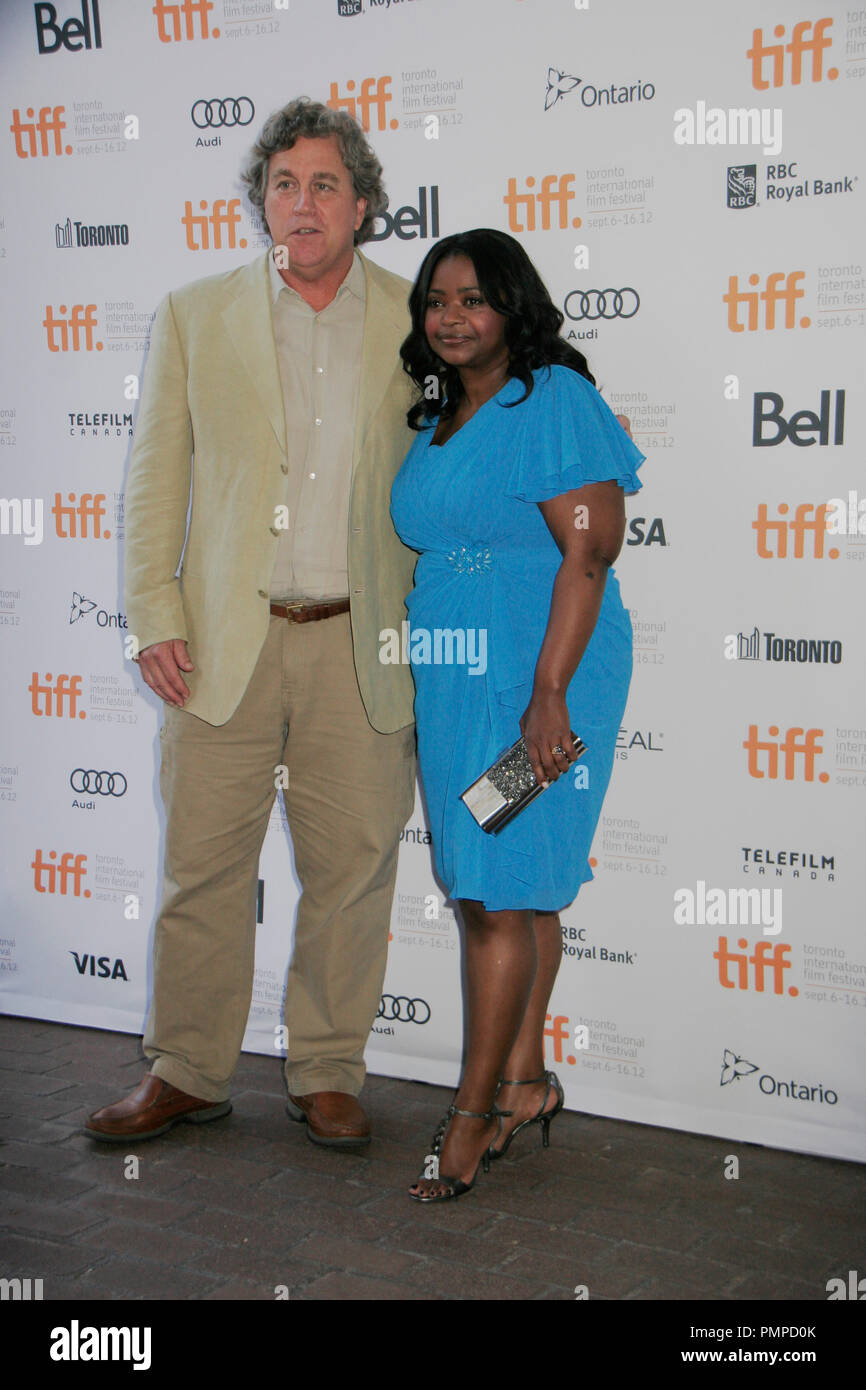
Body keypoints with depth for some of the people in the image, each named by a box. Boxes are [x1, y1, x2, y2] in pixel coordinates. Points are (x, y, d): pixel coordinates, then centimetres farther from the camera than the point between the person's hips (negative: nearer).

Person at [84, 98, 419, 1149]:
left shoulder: (414, 322, 7)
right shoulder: (195, 316, 8)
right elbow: (154, 480, 6)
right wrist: (155, 619, -2)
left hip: (360, 644, 0)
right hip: (225, 639, 0)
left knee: (351, 867, 6)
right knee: (200, 863, 4)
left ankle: (327, 1075, 22)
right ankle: (187, 1074, 21)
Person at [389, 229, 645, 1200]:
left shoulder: (556, 401, -10)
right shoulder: (437, 418, 16)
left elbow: (589, 553, -16)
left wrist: (548, 692, -23)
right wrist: (421, 687, 16)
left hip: (534, 682, -7)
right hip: (453, 683, 8)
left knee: (500, 895, -4)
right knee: (517, 889, 13)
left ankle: (475, 1114, 5)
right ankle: (524, 1082, 23)